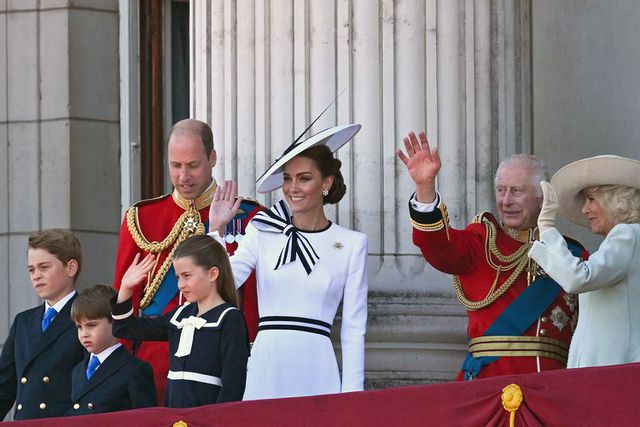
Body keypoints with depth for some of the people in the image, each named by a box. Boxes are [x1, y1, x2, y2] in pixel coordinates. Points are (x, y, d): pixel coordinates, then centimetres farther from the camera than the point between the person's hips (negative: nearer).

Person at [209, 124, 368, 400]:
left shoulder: (352, 244, 5)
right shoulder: (262, 232, 7)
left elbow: (354, 330, 5)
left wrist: (351, 395, -1)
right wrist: (216, 229, -6)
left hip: (316, 371, -1)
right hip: (266, 368, 1)